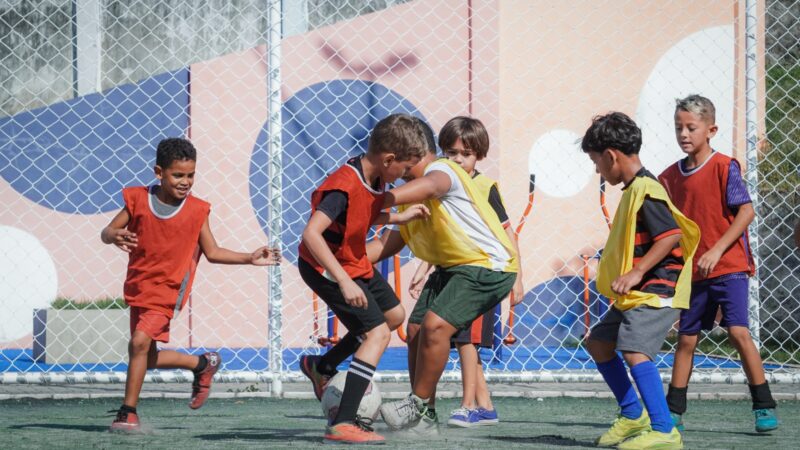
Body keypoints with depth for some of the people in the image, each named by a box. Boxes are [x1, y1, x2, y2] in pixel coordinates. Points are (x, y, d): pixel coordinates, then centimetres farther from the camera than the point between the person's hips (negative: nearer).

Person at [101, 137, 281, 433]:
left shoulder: (197, 210, -7)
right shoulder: (138, 199, -7)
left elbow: (212, 252, 2)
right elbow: (106, 232, -3)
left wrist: (250, 259, -7)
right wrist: (114, 236, -28)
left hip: (168, 291, -3)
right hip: (137, 287, 3)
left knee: (140, 341, -22)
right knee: (148, 359, 13)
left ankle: (128, 411, -11)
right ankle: (203, 364, 37)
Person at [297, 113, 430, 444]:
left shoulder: (375, 177, -4)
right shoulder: (345, 187, -33)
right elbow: (311, 234, -41)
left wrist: (399, 217, 4)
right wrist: (344, 282, -43)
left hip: (355, 262, 10)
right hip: (325, 268, -10)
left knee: (394, 313, 24)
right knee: (377, 332, -18)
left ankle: (323, 368, 37)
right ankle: (341, 425, -21)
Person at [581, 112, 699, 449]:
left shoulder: (644, 190, -18)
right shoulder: (633, 189, 14)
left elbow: (672, 235, -26)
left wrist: (637, 272, -29)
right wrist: (623, 277, 26)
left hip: (655, 292, -12)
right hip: (634, 295, 12)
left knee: (635, 351, -25)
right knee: (598, 342, 20)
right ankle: (633, 415, 29)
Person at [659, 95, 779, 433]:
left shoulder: (724, 168, -9)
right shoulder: (671, 176, 7)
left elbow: (746, 211, -14)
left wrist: (716, 251, -18)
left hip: (728, 266, -5)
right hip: (692, 272, 5)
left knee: (738, 331, -15)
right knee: (686, 339, 9)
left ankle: (764, 407, -7)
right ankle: (673, 411, 17)